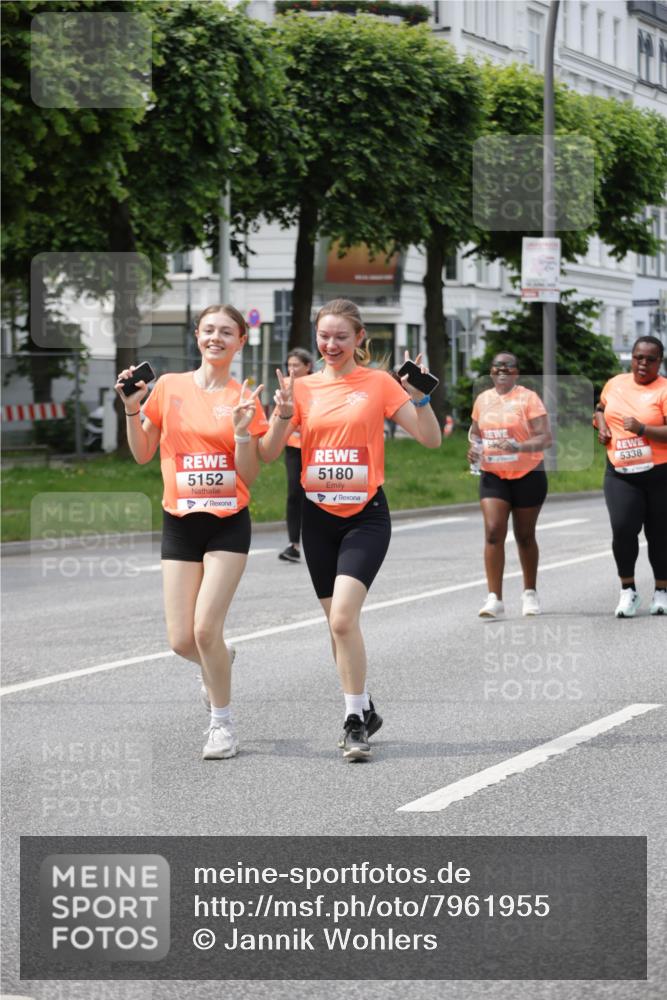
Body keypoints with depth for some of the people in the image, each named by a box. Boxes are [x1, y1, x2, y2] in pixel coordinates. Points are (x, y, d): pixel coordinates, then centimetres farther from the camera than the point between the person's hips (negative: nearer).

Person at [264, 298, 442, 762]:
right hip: (319, 516, 4)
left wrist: (420, 399, -18)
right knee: (338, 624, 11)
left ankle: (355, 720, -9)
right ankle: (364, 710, 28)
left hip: (366, 515, -4)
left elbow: (431, 439, -2)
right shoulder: (304, 387, 7)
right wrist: (284, 412, -15)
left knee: (343, 617, -19)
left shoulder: (379, 383, -2)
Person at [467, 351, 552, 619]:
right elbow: (475, 432, 22)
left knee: (525, 536, 9)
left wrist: (518, 447, -30)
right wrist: (473, 447, 0)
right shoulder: (483, 399, 7)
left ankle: (530, 593, 27)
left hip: (527, 476, -3)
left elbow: (544, 437, -13)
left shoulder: (528, 398, -7)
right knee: (493, 532, -13)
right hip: (493, 476, 3)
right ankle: (494, 599, -14)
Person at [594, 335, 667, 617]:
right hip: (620, 474, 3)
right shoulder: (616, 383, 7)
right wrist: (601, 426, 8)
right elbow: (601, 407, 28)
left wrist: (642, 429, -28)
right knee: (623, 528, -16)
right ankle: (627, 590, 1)